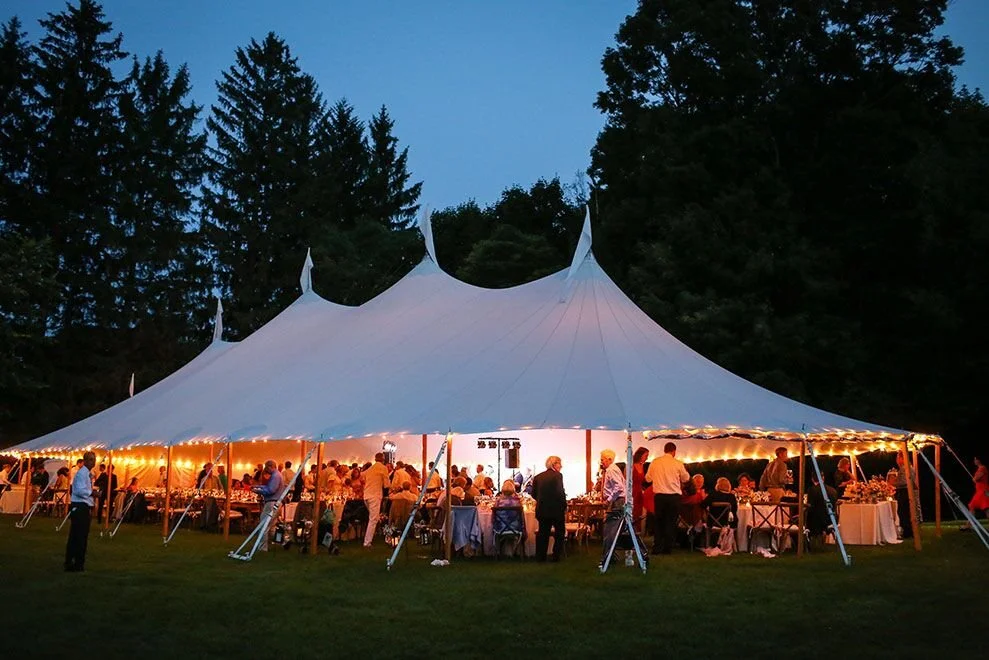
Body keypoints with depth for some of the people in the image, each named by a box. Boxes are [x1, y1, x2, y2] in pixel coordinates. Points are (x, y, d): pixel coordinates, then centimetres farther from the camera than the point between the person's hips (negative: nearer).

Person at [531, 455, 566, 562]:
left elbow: (534, 494, 7)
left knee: (543, 533, 11)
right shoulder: (557, 475, -11)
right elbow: (560, 493, -17)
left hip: (542, 510, 5)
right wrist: (564, 506, -6)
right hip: (556, 509, -4)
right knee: (559, 533, 12)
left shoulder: (537, 477, 5)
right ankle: (556, 556, 10)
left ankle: (540, 557, 10)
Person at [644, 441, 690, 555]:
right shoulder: (677, 464, -5)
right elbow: (686, 479, 8)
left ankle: (657, 548, 9)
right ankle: (667, 548, 9)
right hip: (674, 496, -1)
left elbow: (648, 479, 8)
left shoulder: (655, 462, -1)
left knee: (659, 521, 12)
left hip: (659, 496, 1)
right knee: (671, 522, 8)